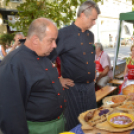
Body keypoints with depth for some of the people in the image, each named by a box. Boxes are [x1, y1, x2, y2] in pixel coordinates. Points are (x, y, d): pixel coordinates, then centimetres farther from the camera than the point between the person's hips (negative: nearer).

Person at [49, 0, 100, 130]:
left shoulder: (90, 35, 8)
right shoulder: (64, 33, -16)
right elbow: (48, 58, -18)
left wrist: (93, 76, 15)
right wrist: (59, 79, -14)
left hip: (90, 86, 7)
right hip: (73, 87, -7)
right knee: (74, 124, 10)